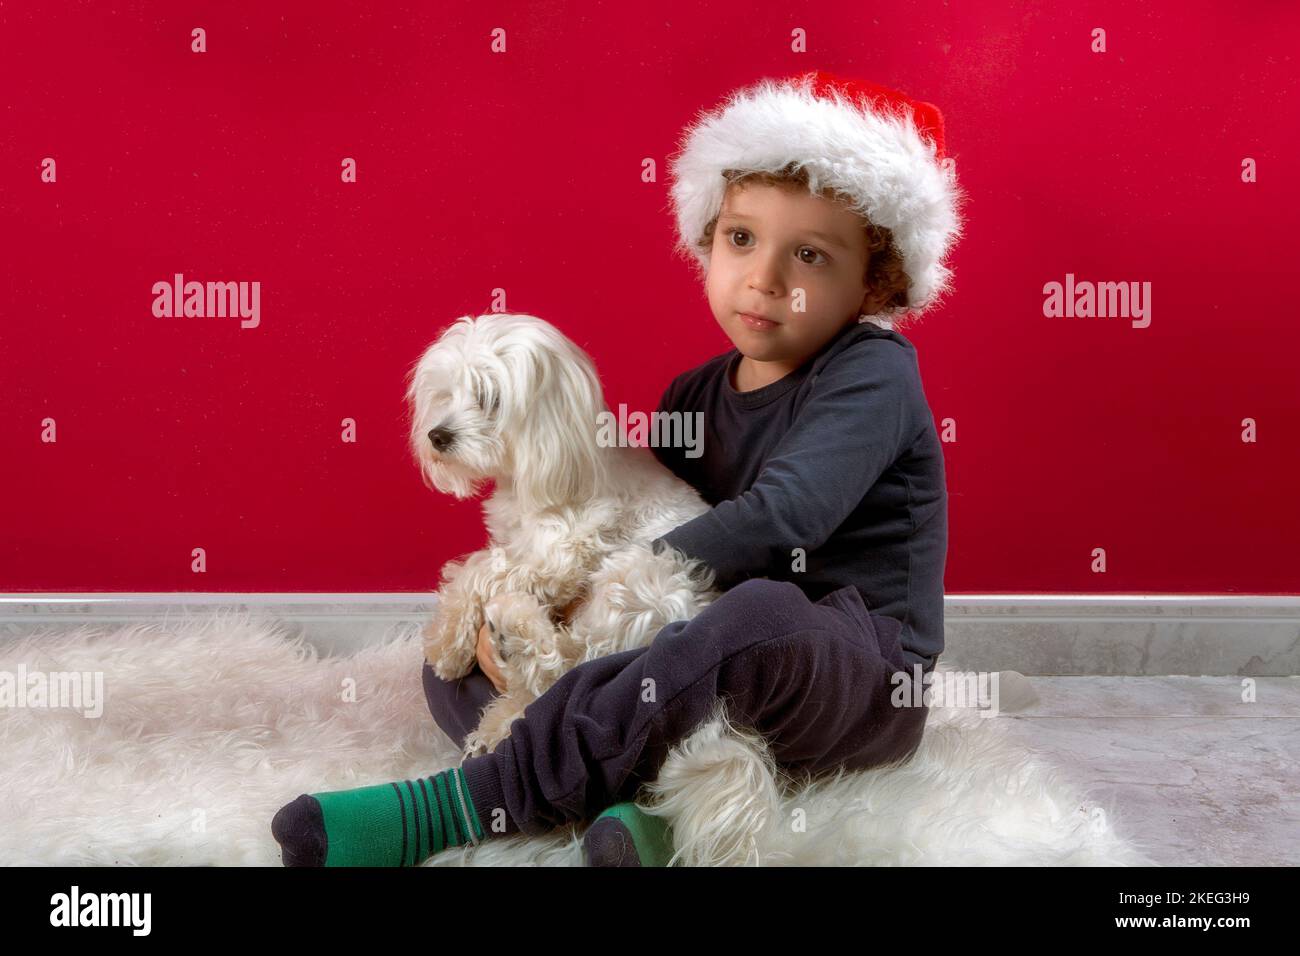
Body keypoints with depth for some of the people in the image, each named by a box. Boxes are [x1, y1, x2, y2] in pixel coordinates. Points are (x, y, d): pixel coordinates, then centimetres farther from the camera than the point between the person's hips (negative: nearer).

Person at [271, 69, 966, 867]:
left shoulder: (874, 372, -10)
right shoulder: (692, 397, 11)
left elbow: (778, 519, -25)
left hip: (866, 682, -6)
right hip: (718, 681, 7)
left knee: (762, 612, -43)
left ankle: (464, 803, -36)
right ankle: (629, 796, -27)